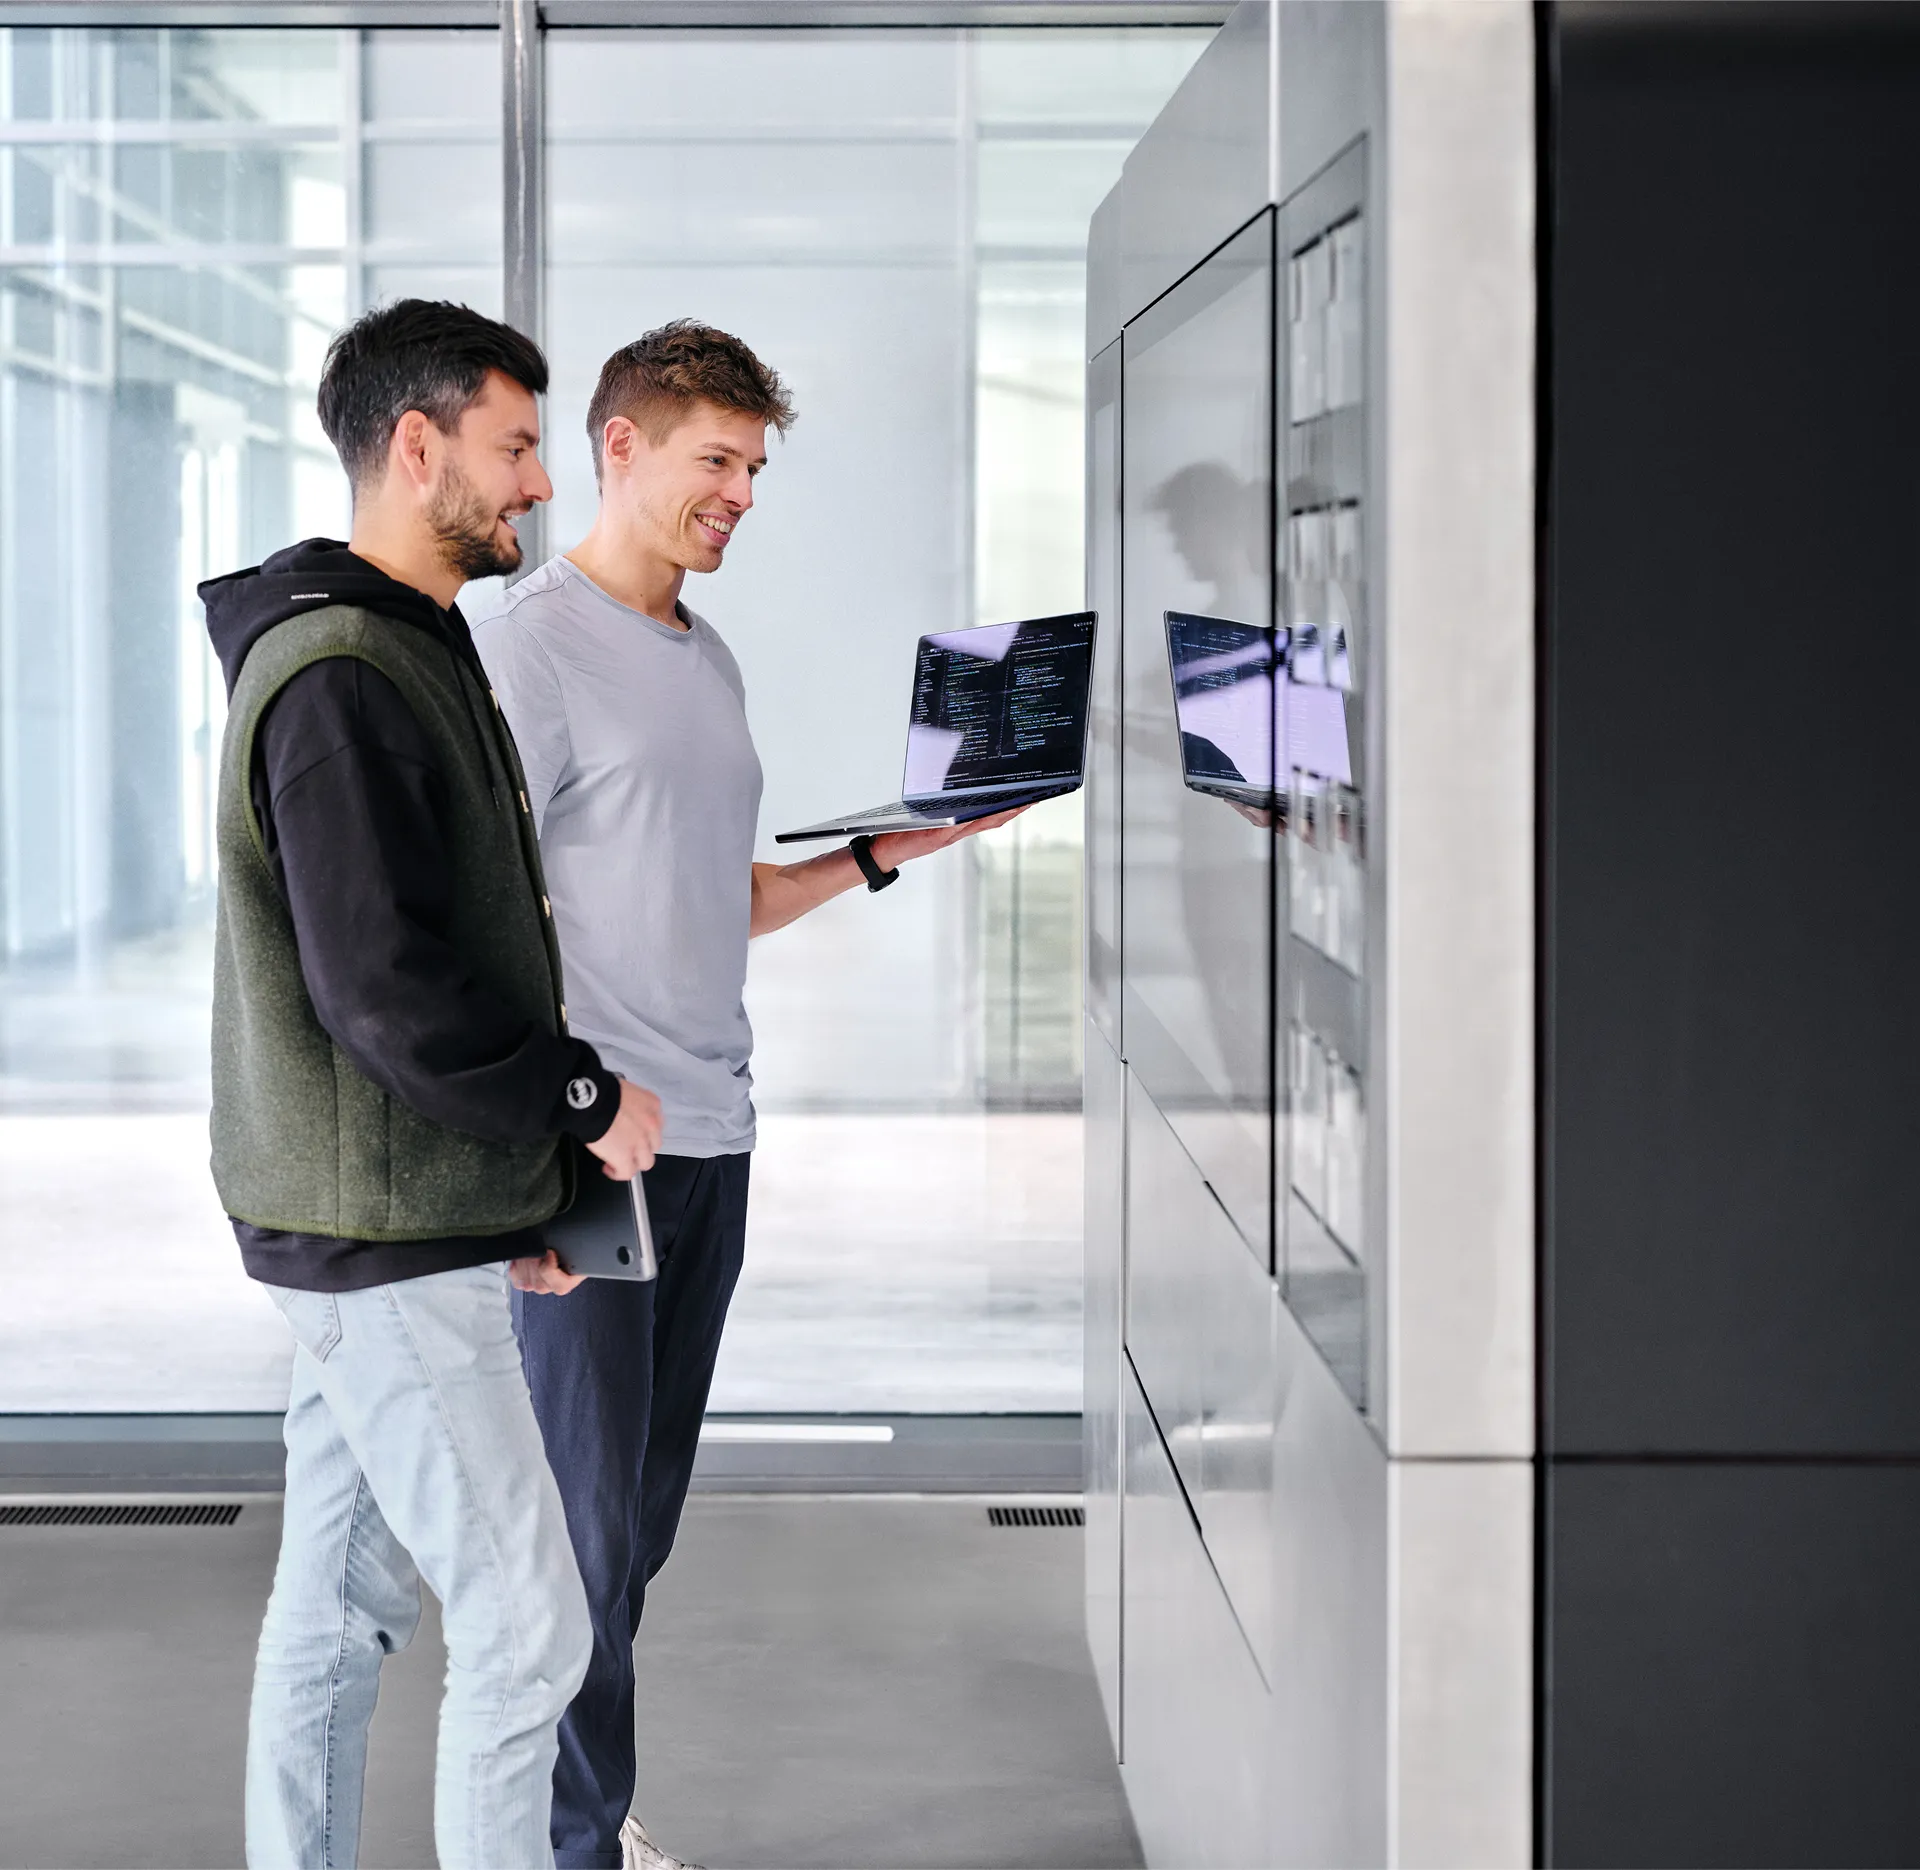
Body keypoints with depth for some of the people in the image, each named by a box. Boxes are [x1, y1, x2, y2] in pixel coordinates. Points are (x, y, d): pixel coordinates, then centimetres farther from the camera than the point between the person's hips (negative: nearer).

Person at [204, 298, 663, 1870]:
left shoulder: (407, 655, 16)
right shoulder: (343, 680, -18)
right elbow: (386, 988, -24)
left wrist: (512, 1188, 13)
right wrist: (588, 1101, -12)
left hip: (384, 1229, 10)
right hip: (388, 1251, -10)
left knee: (339, 1607, 15)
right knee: (528, 1626, -6)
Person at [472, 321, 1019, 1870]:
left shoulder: (707, 657, 17)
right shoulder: (535, 644, -9)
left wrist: (886, 853, 11)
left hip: (710, 1136, 8)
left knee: (647, 1507, 12)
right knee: (585, 1511, -3)